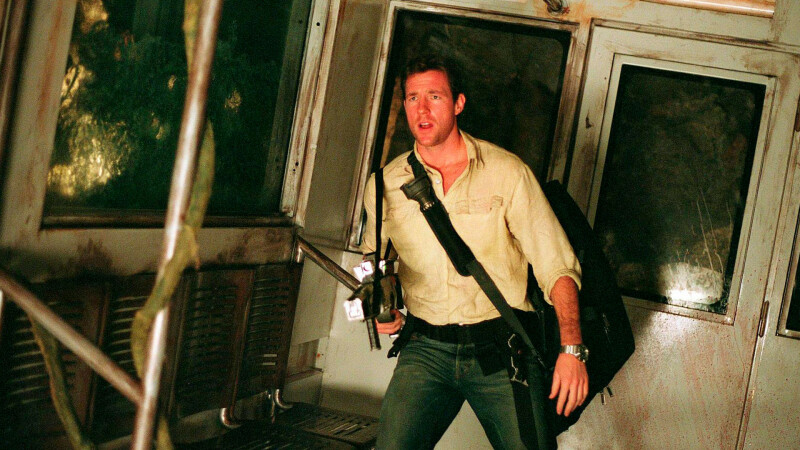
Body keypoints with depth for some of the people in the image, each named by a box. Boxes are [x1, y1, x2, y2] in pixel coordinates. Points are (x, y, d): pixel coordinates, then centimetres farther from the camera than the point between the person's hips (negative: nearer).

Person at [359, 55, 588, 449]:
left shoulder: (507, 172, -4)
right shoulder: (385, 184, 5)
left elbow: (556, 265, -6)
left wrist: (572, 348, -16)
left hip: (501, 351, -1)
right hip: (427, 350, 1)